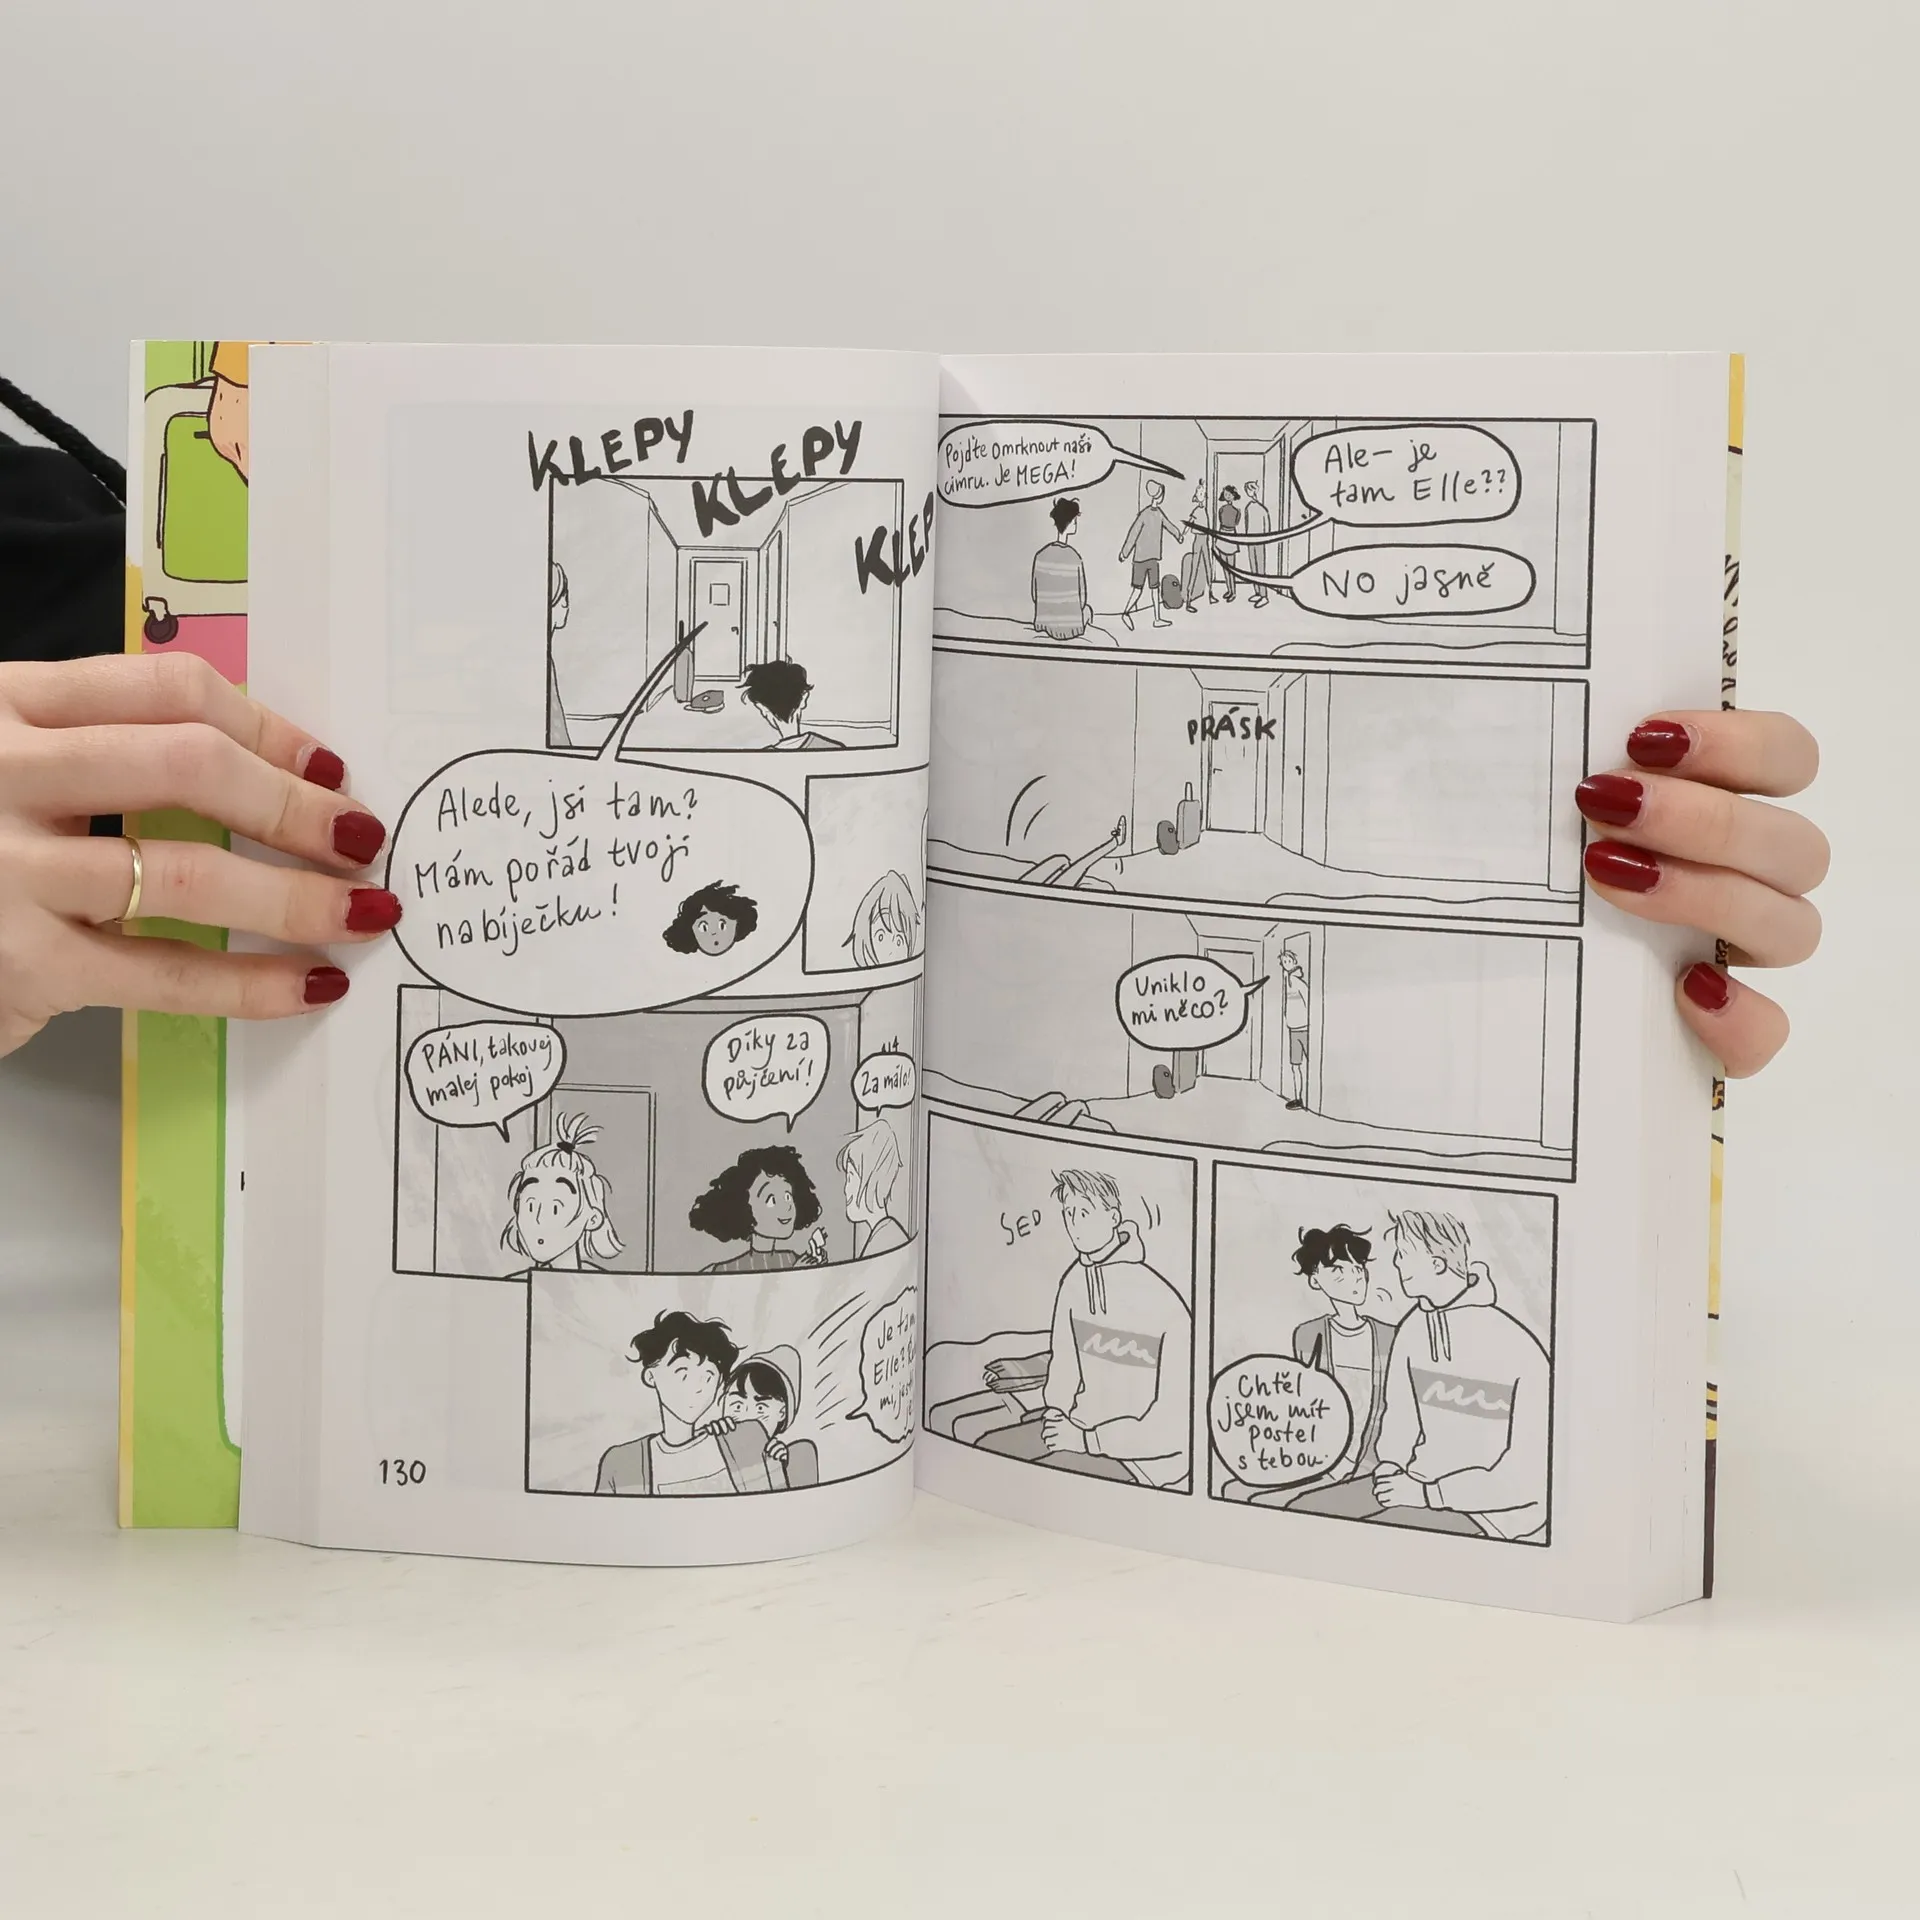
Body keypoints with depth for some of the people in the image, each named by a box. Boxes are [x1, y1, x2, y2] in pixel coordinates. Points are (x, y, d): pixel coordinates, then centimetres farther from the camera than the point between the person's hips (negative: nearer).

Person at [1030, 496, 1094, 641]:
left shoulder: (1040, 556, -11)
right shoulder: (1074, 559, -22)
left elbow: (1035, 596, -2)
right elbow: (1082, 599, -13)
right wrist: (1083, 608, 9)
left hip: (1046, 625, 3)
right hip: (1071, 628, -3)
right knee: (1087, 610, 32)